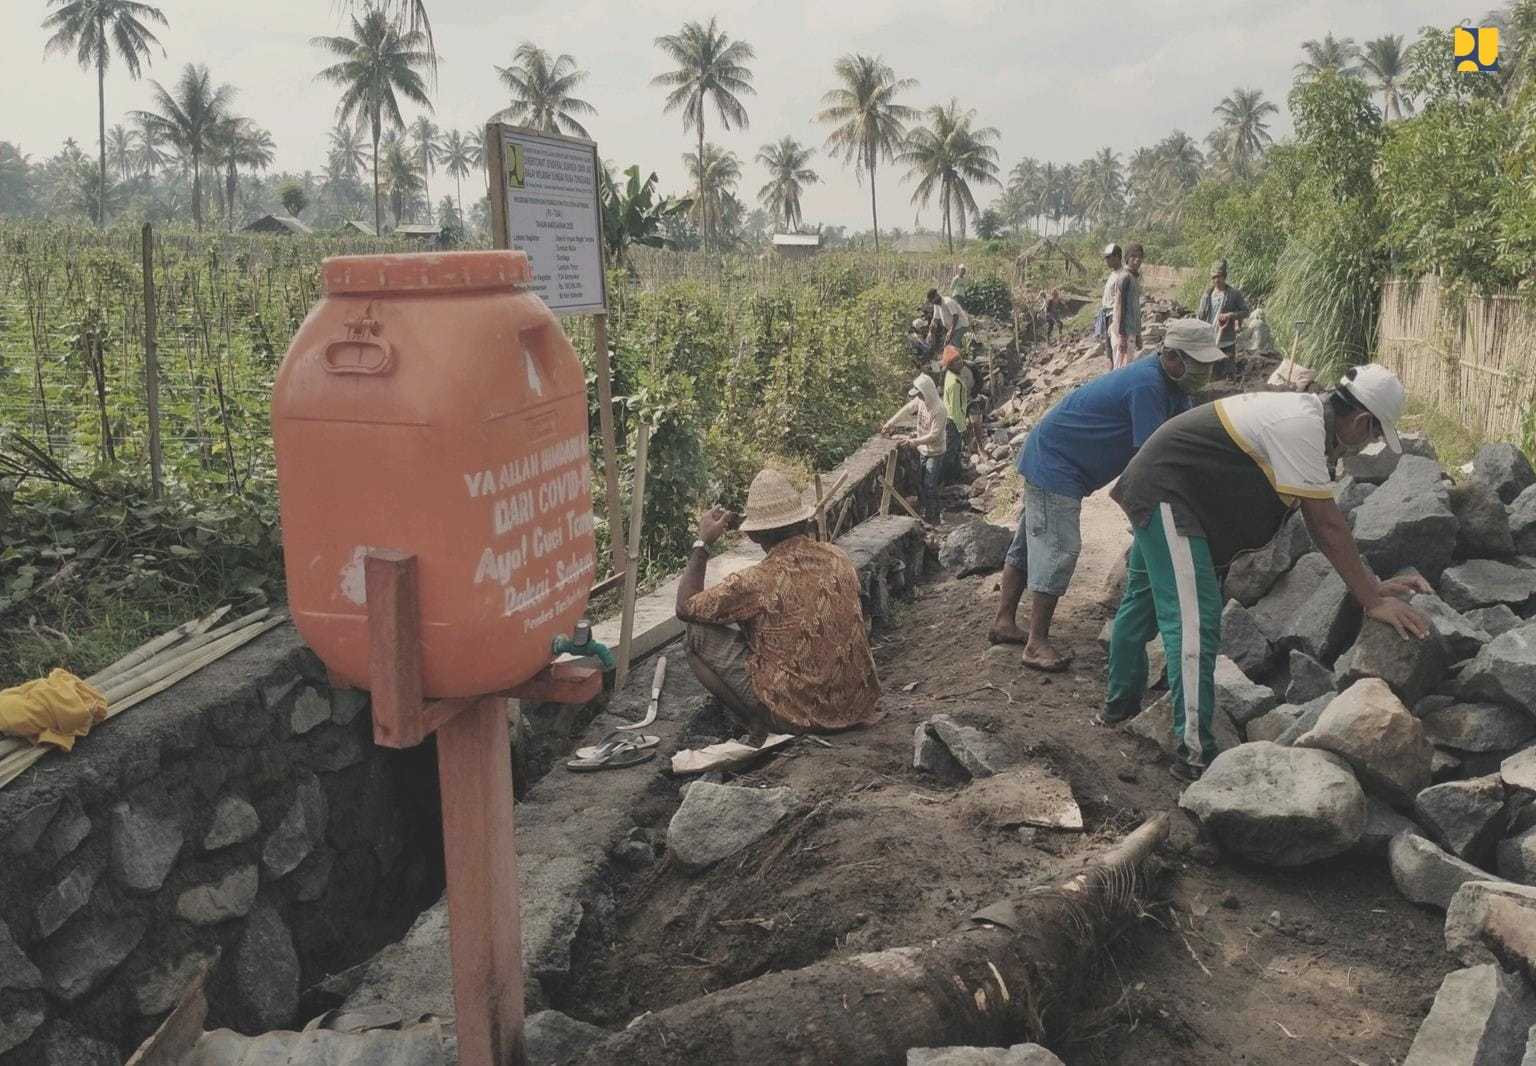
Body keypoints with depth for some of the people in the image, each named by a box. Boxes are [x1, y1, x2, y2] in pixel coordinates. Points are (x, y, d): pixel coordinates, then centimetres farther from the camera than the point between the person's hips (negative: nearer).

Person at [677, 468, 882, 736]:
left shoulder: (755, 583, -20)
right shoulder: (839, 560, -3)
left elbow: (685, 607, -5)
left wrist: (702, 543, 4)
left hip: (799, 717, -6)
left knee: (700, 635, 1)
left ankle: (757, 726, 1)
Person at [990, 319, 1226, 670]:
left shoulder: (1170, 383, 4)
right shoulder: (1147, 385, -27)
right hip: (1054, 464, -11)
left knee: (1029, 542, 14)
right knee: (1058, 549, -12)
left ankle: (1003, 622, 23)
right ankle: (1037, 644, -8)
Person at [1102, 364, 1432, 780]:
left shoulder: (1307, 415, 8)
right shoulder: (1300, 426, -23)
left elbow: (1322, 522, 10)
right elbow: (1328, 524, -22)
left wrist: (1374, 584, 7)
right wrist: (1372, 602, -17)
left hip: (1152, 487, 11)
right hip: (1166, 493, -11)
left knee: (1143, 600, 23)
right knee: (1194, 619, -13)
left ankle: (1121, 703, 41)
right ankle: (1194, 753, -11)